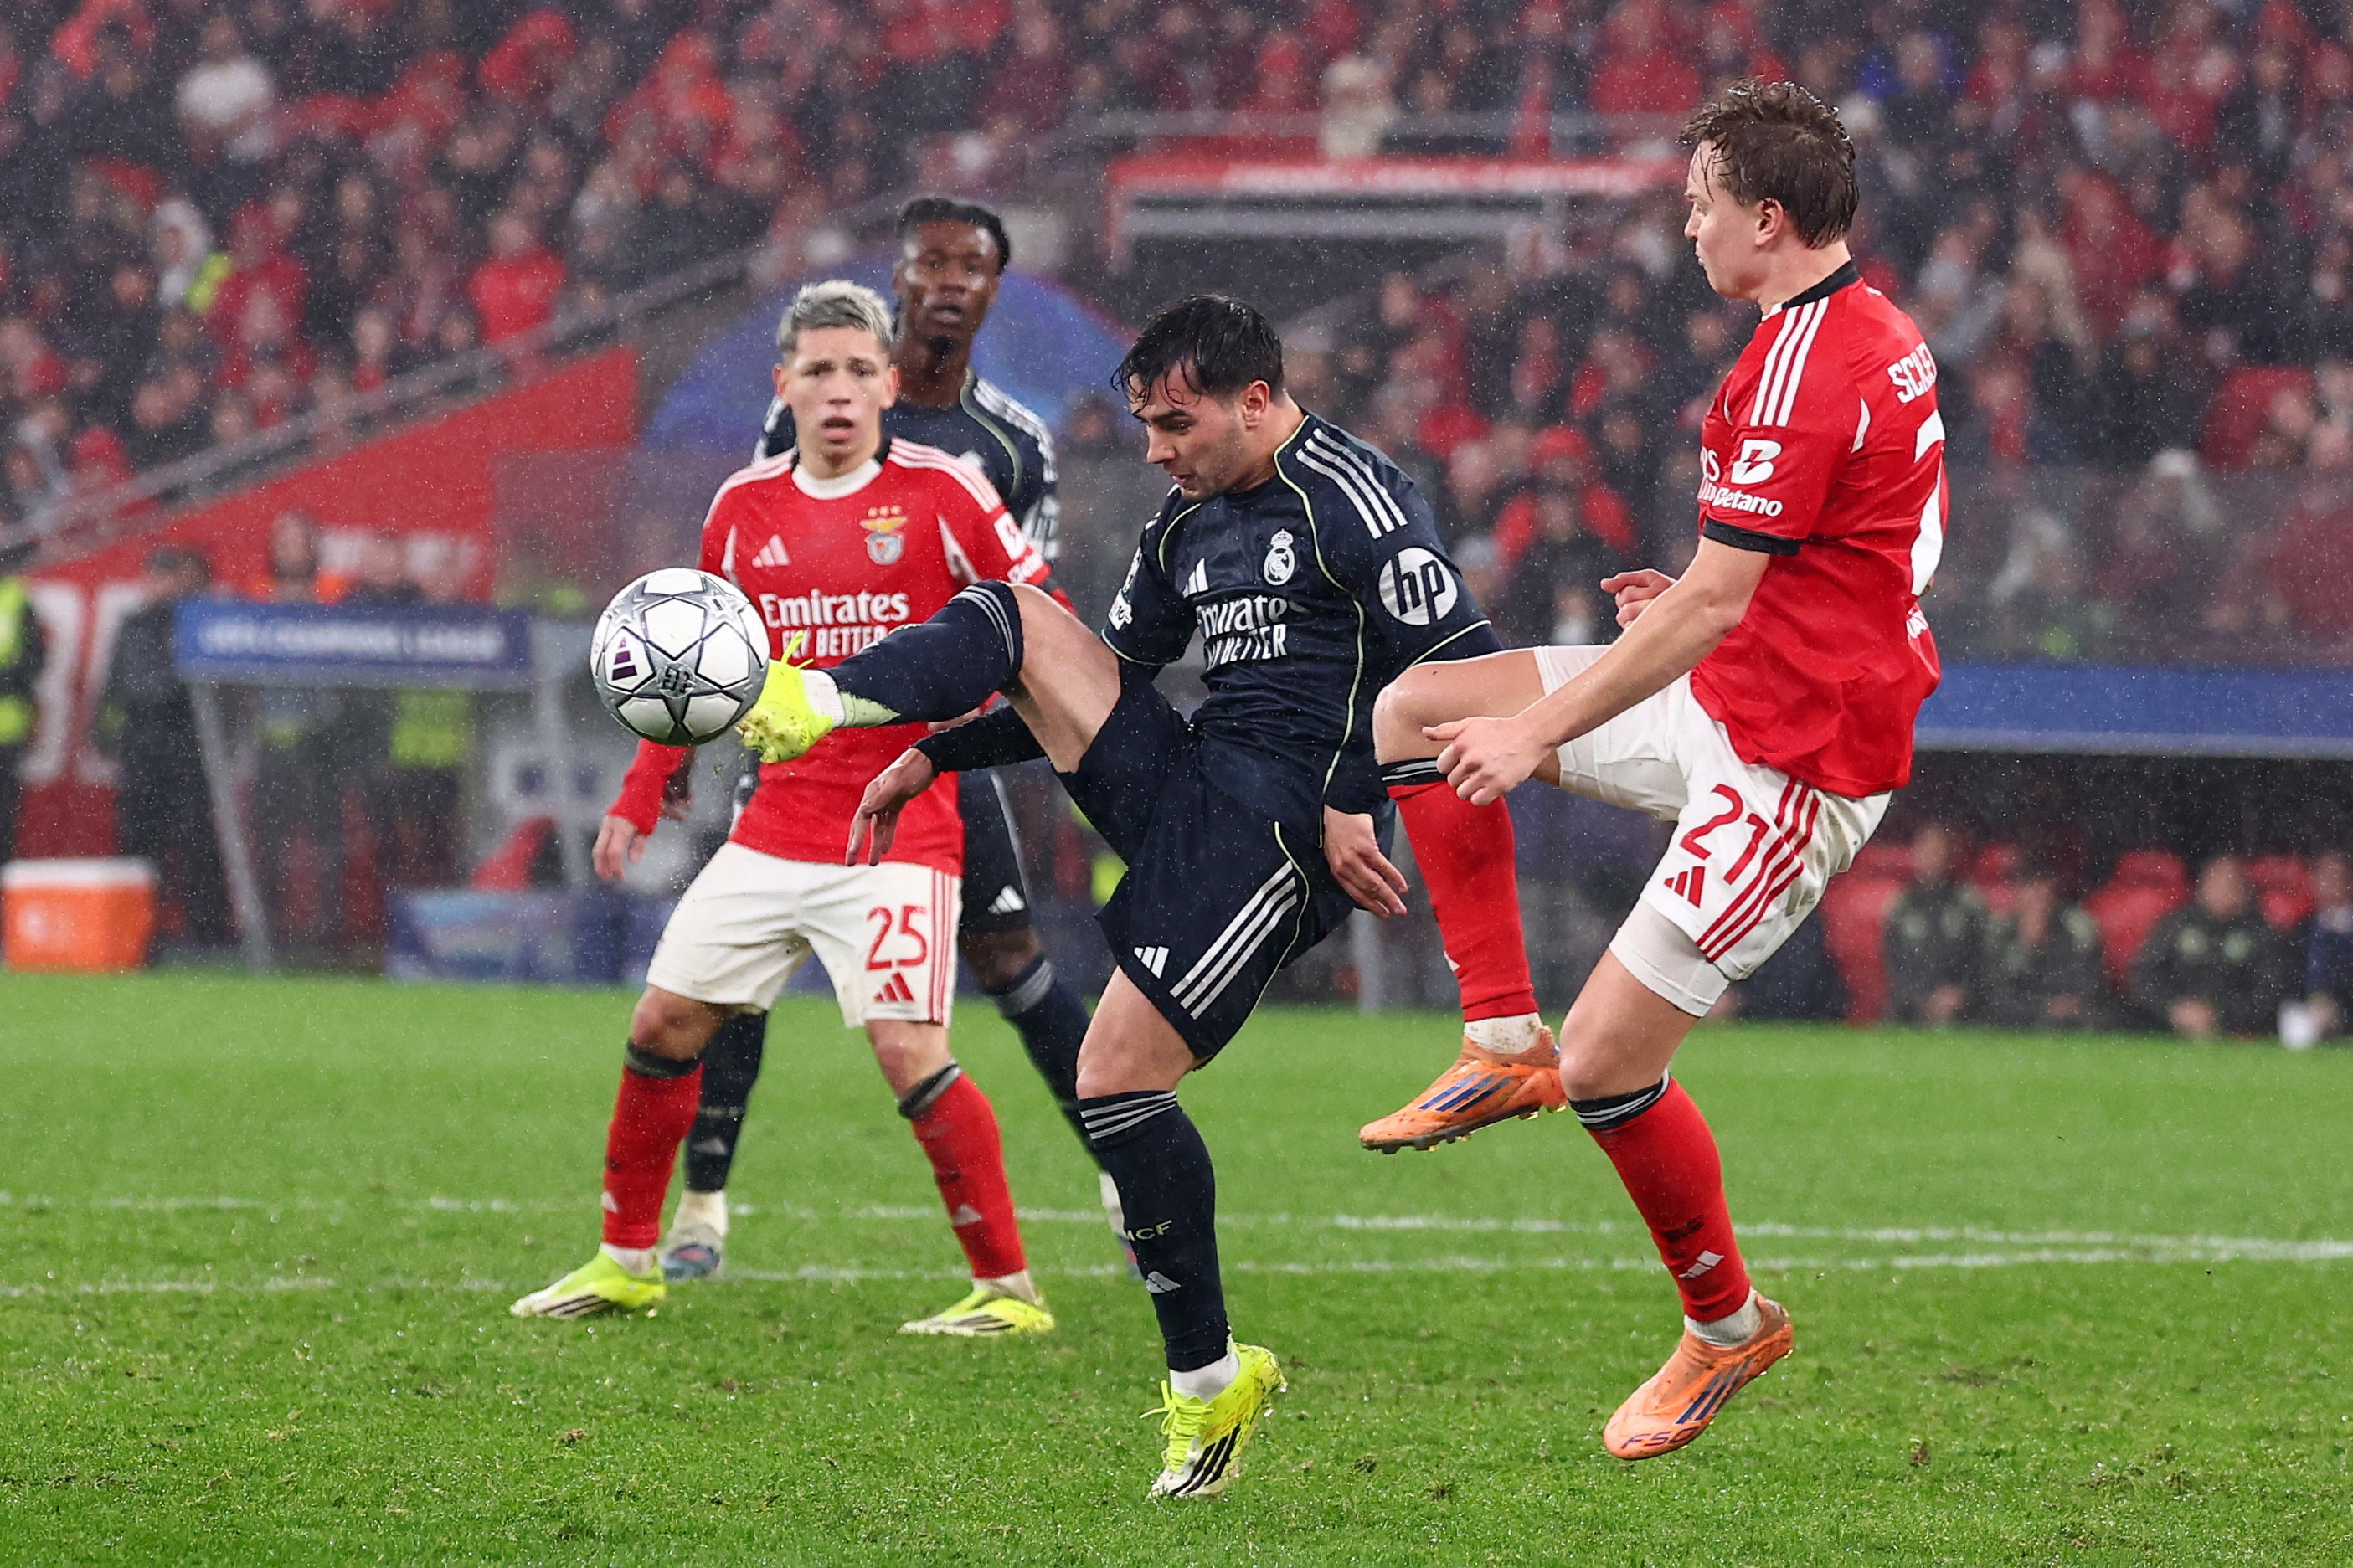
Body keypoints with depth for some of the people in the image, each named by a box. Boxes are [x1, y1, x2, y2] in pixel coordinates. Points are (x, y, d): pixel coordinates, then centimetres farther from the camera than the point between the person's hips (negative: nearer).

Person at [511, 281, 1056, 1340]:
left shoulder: (938, 491, -6)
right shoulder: (745, 507, 8)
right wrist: (640, 801, 17)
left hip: (899, 826, -6)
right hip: (777, 821, 6)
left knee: (907, 1048, -17)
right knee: (664, 1022, 6)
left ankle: (1008, 1288, -8)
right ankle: (626, 1261, 22)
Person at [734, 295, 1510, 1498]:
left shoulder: (1354, 502, -10)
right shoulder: (1187, 526, 17)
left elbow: (1467, 670, -15)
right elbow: (1100, 678, 26)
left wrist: (1357, 805, -20)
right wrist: (935, 759, 19)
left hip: (1280, 832, -9)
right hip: (1182, 789, 9)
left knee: (1116, 1080, -12)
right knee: (1018, 618, 1)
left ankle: (1208, 1381, 0)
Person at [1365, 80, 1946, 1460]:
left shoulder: (1802, 368, -24)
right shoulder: (1877, 330, 7)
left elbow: (1713, 605, -25)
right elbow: (1841, 555, 21)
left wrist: (1540, 731, -19)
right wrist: (1696, 600, 22)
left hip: (1790, 763, -10)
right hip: (1734, 708, 10)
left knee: (1607, 1064, -7)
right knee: (1419, 706, 6)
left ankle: (1728, 1325, 14)